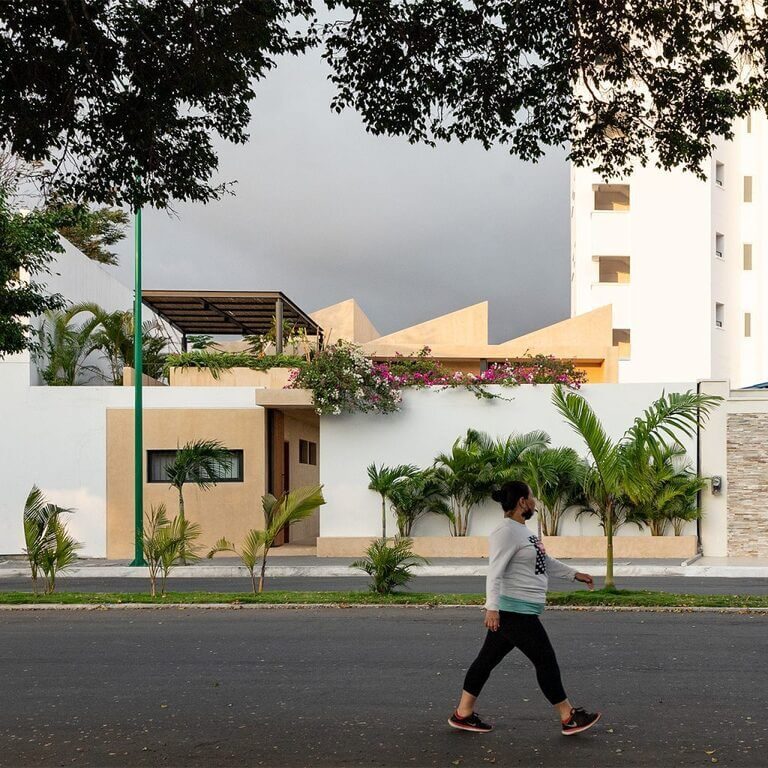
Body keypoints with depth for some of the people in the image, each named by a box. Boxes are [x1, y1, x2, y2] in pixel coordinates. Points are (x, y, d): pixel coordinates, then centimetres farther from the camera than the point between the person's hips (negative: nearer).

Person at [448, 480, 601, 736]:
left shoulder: (522, 530, 16)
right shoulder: (506, 532, -17)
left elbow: (545, 561, 27)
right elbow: (495, 571, -24)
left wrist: (574, 574, 30)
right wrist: (492, 607, -31)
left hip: (519, 612, 10)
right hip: (515, 612, -10)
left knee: (488, 658, 12)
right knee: (546, 660, -1)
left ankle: (463, 713, 17)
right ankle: (568, 718, 9)